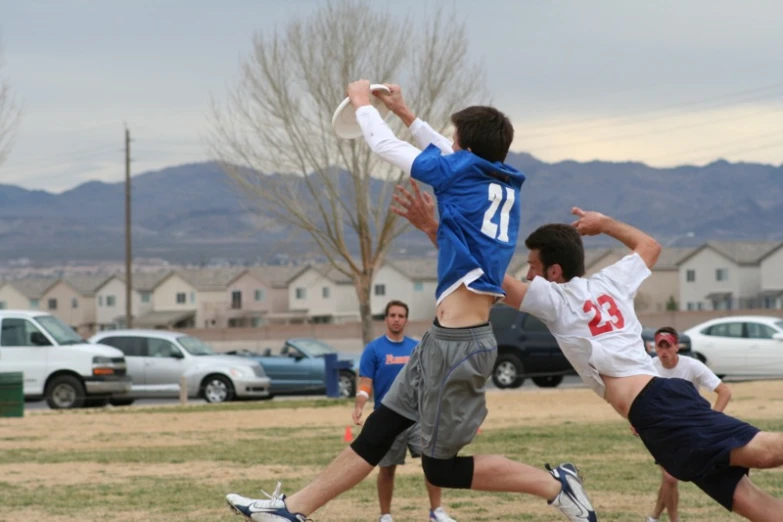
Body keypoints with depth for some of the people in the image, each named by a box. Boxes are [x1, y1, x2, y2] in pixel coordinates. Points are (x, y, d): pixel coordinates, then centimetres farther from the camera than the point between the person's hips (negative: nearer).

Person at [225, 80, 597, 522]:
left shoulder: (465, 170, -10)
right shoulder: (505, 182, 9)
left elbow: (387, 147, 3)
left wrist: (363, 103, 20)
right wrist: (406, 114, 37)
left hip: (459, 342, -9)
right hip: (451, 338, 9)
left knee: (441, 467, -1)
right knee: (378, 431, 11)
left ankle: (555, 485, -2)